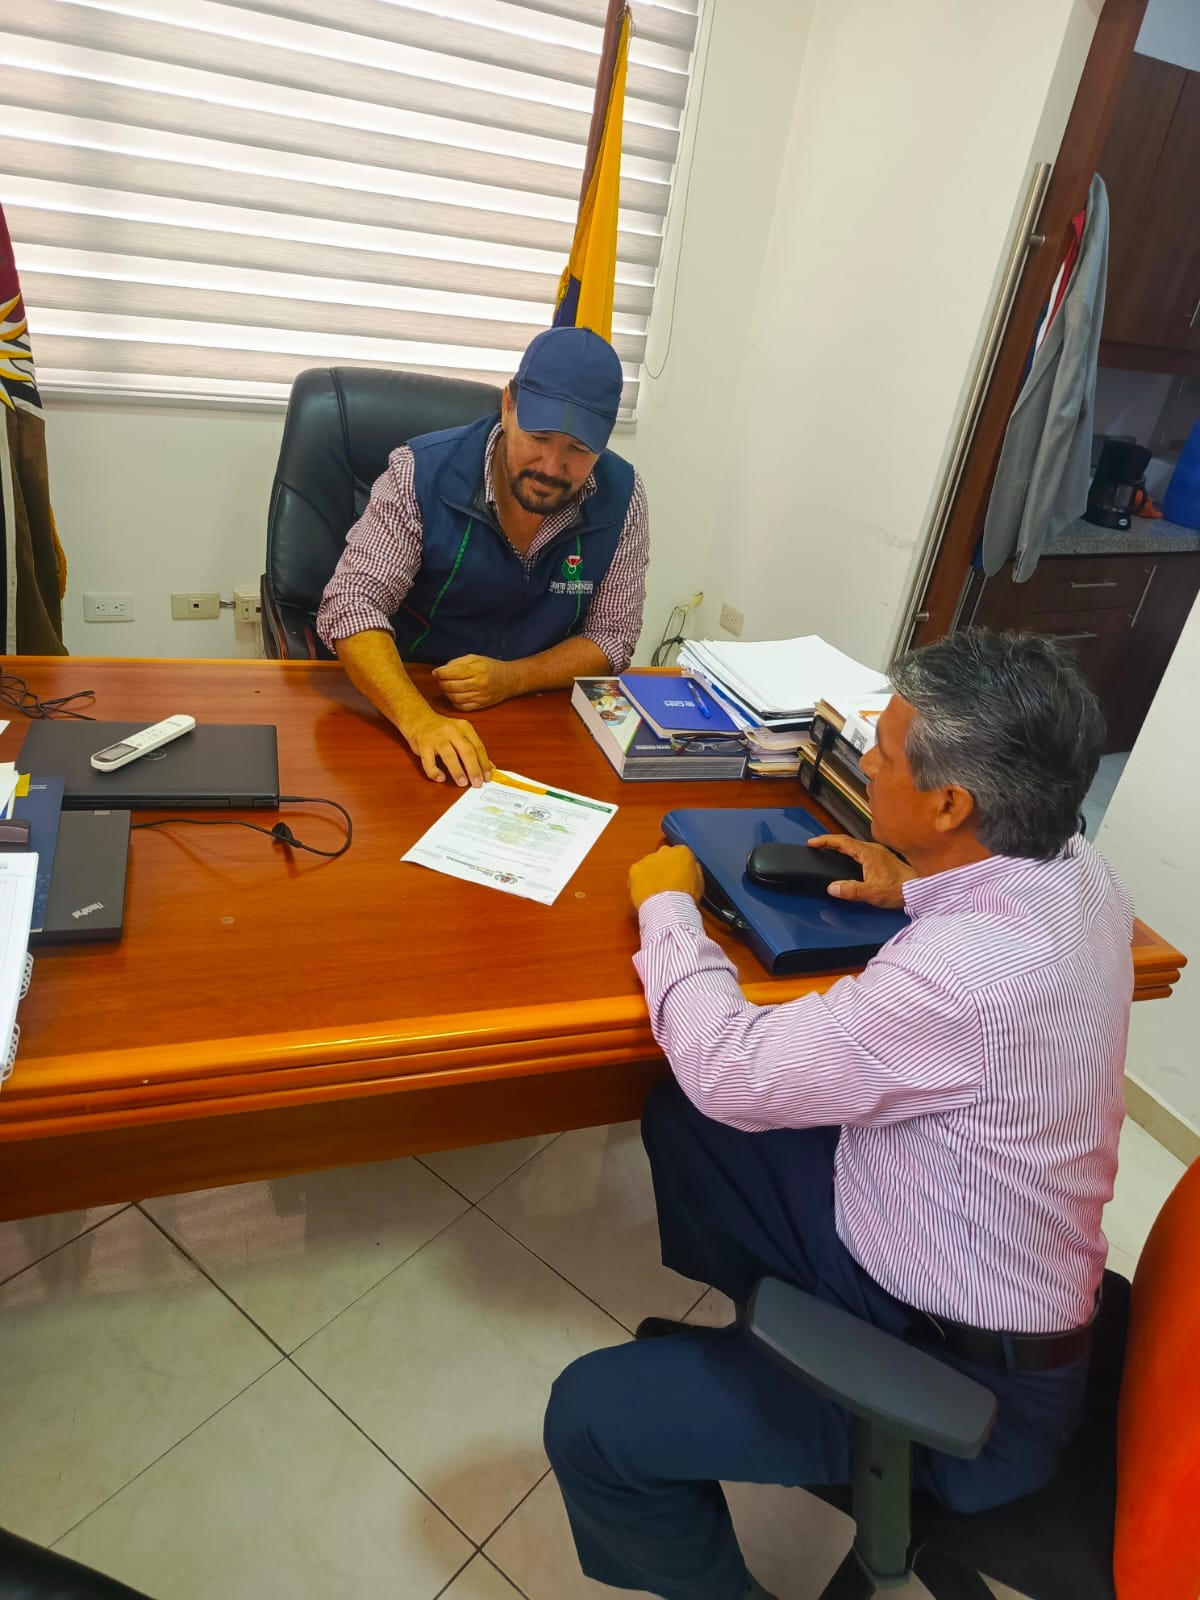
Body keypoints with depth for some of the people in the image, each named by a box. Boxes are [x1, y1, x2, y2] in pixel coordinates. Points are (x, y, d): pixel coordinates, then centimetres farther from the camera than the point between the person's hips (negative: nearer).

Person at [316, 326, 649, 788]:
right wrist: (419, 719, -37)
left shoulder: (622, 499, -8)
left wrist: (511, 679, -21)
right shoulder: (423, 473, -15)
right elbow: (351, 604, -21)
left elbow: (612, 635, -3)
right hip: (403, 703, -1)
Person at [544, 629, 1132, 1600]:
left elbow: (727, 1068, -27)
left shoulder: (966, 975, -38)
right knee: (683, 1121, 15)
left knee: (589, 1419, -8)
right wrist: (918, 891, 2)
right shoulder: (1079, 868, -10)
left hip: (965, 1380, -8)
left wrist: (668, 904, -12)